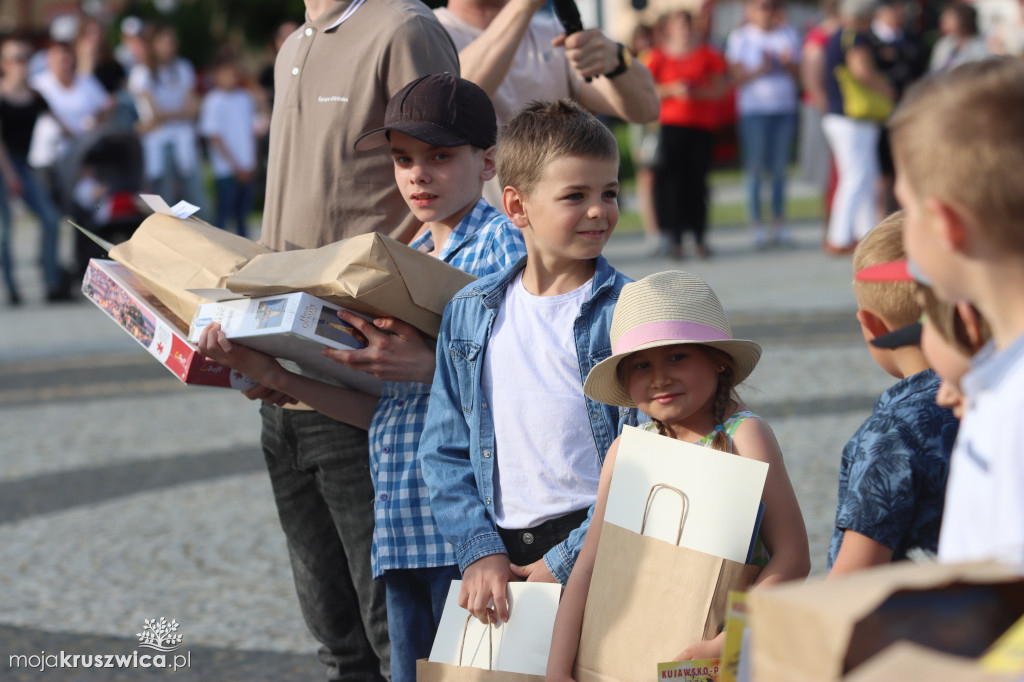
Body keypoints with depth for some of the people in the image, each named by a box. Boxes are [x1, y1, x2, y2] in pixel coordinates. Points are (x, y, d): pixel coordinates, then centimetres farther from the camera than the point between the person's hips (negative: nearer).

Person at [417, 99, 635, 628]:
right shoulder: (470, 313, 9)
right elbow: (445, 451, 10)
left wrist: (566, 561, -13)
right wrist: (479, 550, -3)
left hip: (592, 549, -3)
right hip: (502, 554, 3)